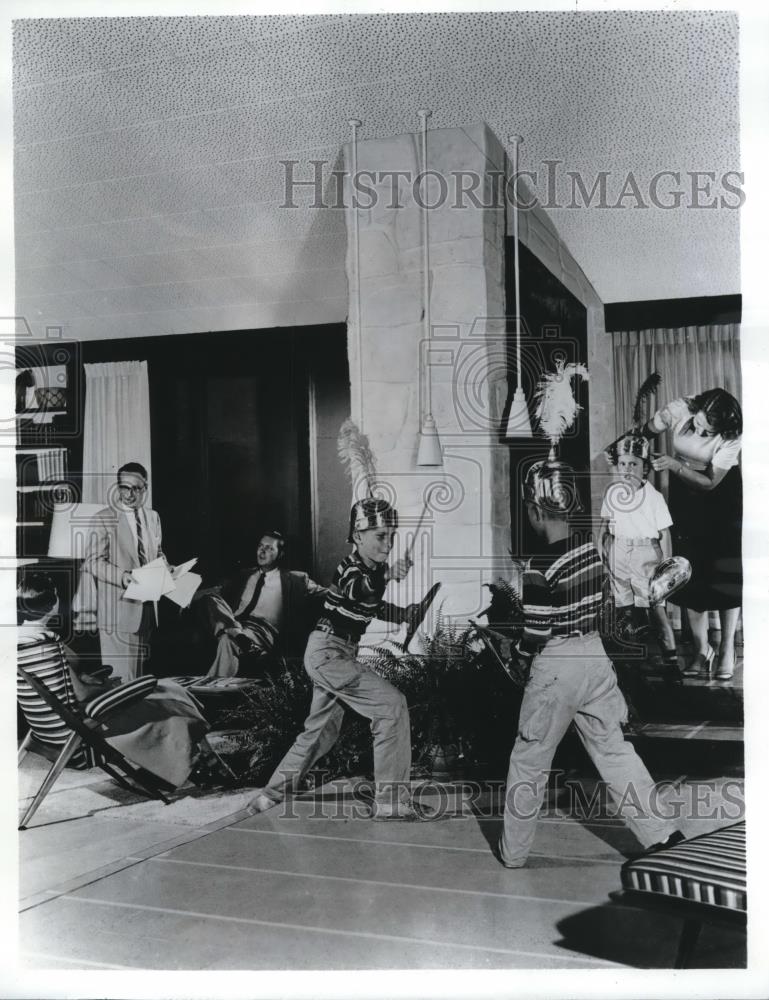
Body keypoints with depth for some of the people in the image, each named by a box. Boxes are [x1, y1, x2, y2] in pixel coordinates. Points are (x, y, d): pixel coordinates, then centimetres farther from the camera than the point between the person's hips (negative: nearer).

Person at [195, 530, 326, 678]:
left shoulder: (292, 580, 15)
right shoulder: (244, 575, 27)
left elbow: (323, 594, 11)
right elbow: (217, 591, 21)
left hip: (263, 630, -4)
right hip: (233, 623, 4)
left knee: (228, 639, -37)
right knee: (209, 598, -22)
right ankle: (236, 631, -38)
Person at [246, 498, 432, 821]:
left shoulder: (374, 570, 5)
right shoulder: (350, 567, -19)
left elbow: (375, 607, 21)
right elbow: (357, 589, -43)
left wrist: (404, 613, 2)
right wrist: (387, 576, -63)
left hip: (339, 654, 10)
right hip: (328, 651, -10)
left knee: (323, 728, 19)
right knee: (392, 705, -17)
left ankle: (272, 793, 32)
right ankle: (391, 801, -14)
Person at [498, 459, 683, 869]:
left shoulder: (540, 568, -20)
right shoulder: (592, 549, 0)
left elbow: (534, 639, -16)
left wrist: (517, 650, 6)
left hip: (555, 668, -6)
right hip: (595, 655, 6)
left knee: (529, 761, 9)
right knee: (615, 749, 15)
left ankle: (513, 852, 22)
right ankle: (660, 833, 14)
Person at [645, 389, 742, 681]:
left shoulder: (732, 436, -27)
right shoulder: (678, 410, -24)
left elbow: (711, 482, -23)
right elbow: (644, 433, -9)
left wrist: (674, 465, -34)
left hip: (721, 493, -2)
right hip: (684, 492, 2)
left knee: (725, 572, -5)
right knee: (690, 572, -2)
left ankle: (727, 649, 6)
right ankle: (702, 649, 8)